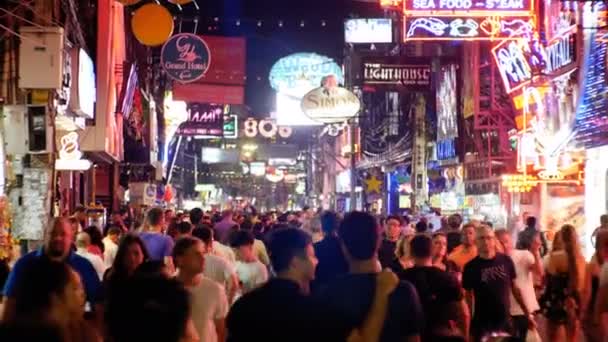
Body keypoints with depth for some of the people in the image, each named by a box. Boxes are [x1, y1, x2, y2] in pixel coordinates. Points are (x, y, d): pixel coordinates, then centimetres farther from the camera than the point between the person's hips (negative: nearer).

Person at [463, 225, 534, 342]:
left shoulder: (506, 261, 0)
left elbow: (515, 288, 9)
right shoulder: (471, 266, -5)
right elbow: (468, 297, -1)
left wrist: (528, 313, 9)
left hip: (505, 321, 2)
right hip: (482, 324, -2)